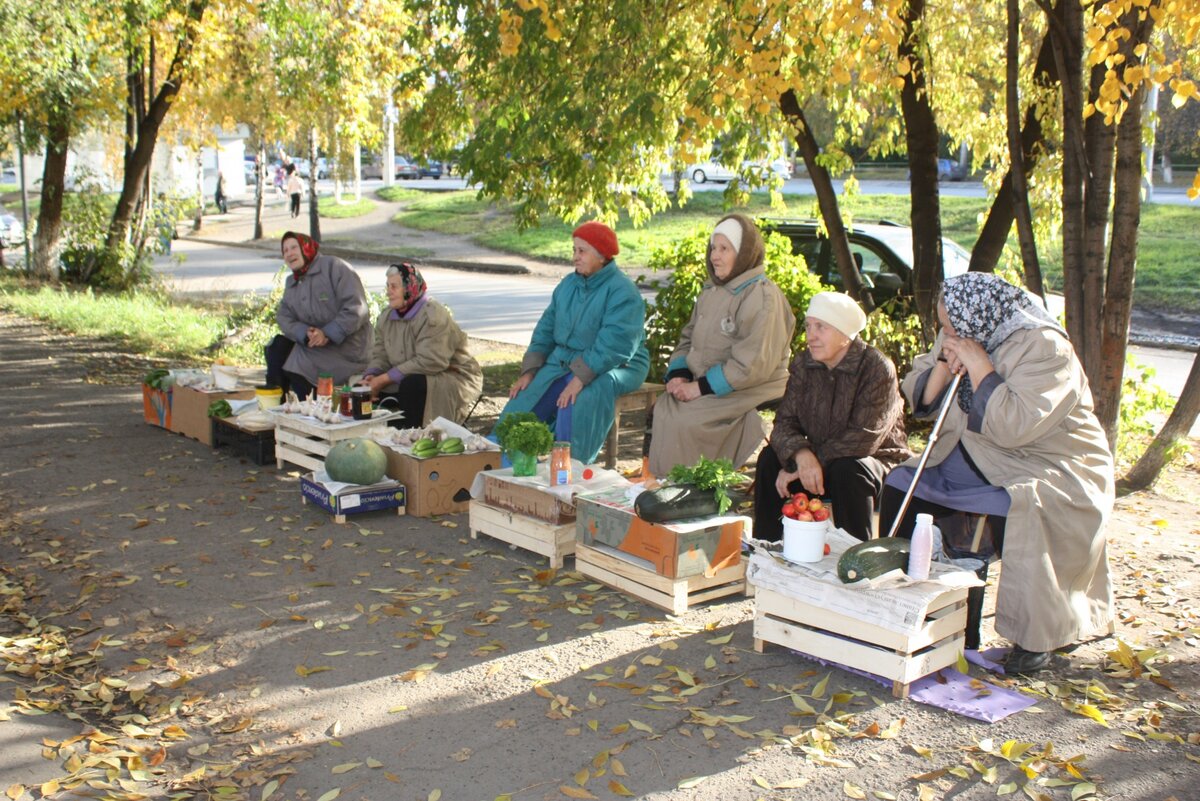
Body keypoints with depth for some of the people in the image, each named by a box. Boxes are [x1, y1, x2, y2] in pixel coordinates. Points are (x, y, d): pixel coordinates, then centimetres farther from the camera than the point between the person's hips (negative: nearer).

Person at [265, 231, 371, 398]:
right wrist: (305, 334, -18)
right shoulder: (291, 282, 16)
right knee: (277, 347, -6)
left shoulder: (334, 267, -9)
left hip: (344, 348, -8)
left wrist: (327, 334, -25)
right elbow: (284, 317, 4)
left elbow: (356, 309, -19)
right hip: (312, 345, 8)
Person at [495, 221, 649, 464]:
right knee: (521, 406, -10)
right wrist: (529, 371, 1)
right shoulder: (568, 285, 13)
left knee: (574, 407, -35)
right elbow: (546, 330, 14)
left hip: (613, 368, -7)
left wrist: (580, 379, -31)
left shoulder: (622, 292, -13)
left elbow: (614, 345, -24)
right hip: (563, 362, 7)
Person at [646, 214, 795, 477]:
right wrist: (679, 374, -2)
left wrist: (700, 387, -19)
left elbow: (752, 364, -20)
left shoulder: (762, 296, -13)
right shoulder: (711, 291, 15)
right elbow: (688, 338, 18)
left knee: (685, 421, -25)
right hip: (703, 386, 7)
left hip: (748, 392, -7)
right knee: (663, 408, -15)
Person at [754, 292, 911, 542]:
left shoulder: (878, 369, -18)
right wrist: (802, 455, -30)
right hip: (820, 461, 5)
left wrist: (809, 464, -25)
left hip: (876, 461, -5)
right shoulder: (803, 365, 0)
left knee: (848, 469, -36)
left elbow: (863, 439, -24)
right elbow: (784, 422, -7)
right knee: (770, 458, -17)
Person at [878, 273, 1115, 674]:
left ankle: (1034, 640, -19)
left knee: (1023, 511, -35)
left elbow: (1013, 427, -31)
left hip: (1049, 468, -7)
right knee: (901, 485, -4)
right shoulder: (960, 338, 1)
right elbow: (920, 402, 4)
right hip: (971, 463, 8)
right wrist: (944, 366, -14)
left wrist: (978, 366, -27)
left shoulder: (1044, 347, -21)